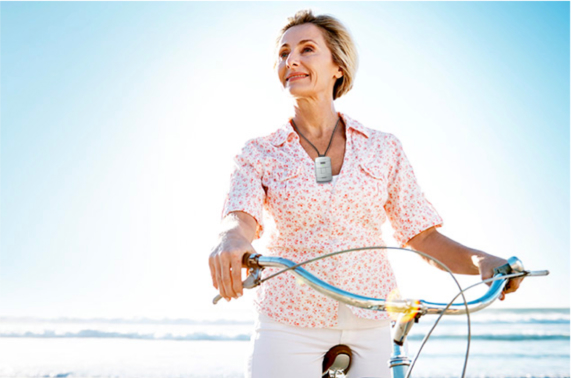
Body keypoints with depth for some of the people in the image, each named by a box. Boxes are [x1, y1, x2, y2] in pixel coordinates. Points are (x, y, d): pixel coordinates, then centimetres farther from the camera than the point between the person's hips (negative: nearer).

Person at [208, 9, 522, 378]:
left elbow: (422, 234, 1)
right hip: (288, 324, 0)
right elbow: (241, 214, -16)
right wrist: (233, 239, -40)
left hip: (370, 327, 1)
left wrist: (479, 259, -18)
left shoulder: (383, 148, 4)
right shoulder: (259, 153, 2)